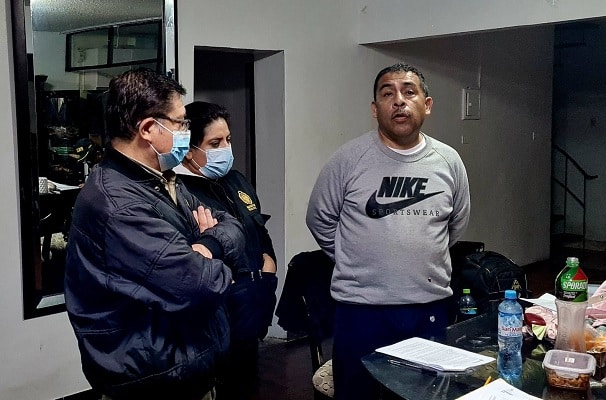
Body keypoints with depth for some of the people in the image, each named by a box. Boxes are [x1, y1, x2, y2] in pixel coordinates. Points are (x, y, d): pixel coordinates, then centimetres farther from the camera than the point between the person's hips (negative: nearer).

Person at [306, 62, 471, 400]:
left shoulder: (449, 161, 3)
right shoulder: (349, 159, -7)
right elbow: (320, 220, 3)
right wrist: (357, 260, 6)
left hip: (430, 306, 3)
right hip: (362, 306, -3)